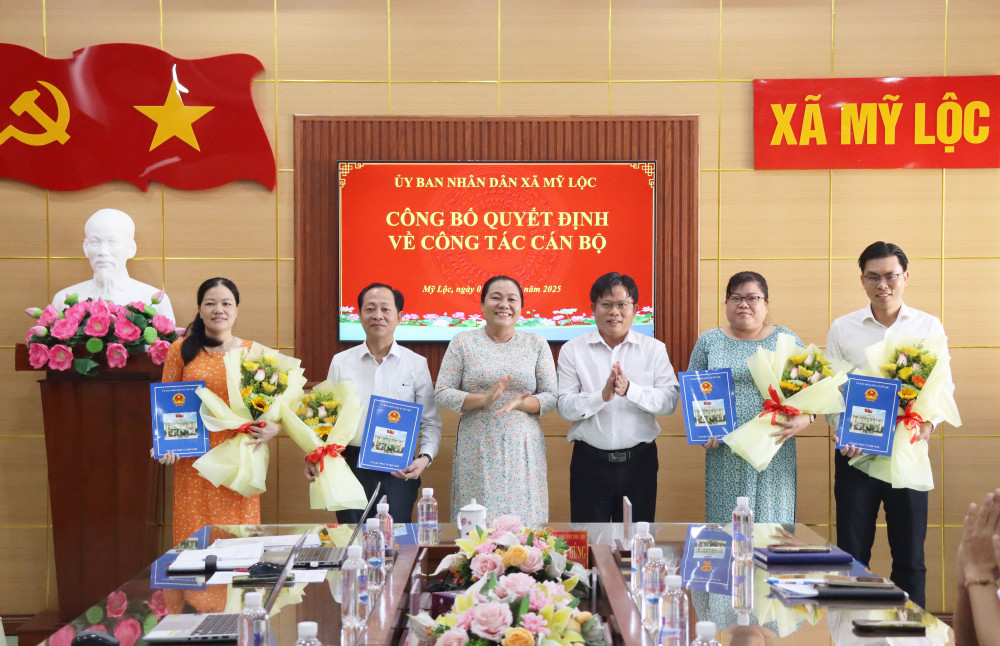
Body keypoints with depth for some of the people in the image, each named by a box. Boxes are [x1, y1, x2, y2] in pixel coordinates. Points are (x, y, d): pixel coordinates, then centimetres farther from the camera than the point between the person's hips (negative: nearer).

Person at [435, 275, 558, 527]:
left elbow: (551, 397, 5)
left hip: (522, 450, 1)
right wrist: (484, 399, -16)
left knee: (523, 521, -2)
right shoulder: (463, 343, 5)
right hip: (476, 452, -1)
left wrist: (519, 403, -15)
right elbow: (442, 393, -1)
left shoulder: (536, 344, 8)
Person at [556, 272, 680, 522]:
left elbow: (670, 401, -5)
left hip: (639, 461, 1)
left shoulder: (654, 349, 5)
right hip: (590, 461, -1)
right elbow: (565, 407, -5)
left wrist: (630, 389, -20)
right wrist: (603, 396, -21)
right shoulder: (573, 350, 3)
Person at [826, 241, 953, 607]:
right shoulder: (842, 329, 5)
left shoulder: (929, 327, 6)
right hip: (855, 451, 0)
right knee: (852, 553, 5)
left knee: (910, 554, 5)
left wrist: (927, 425, -14)